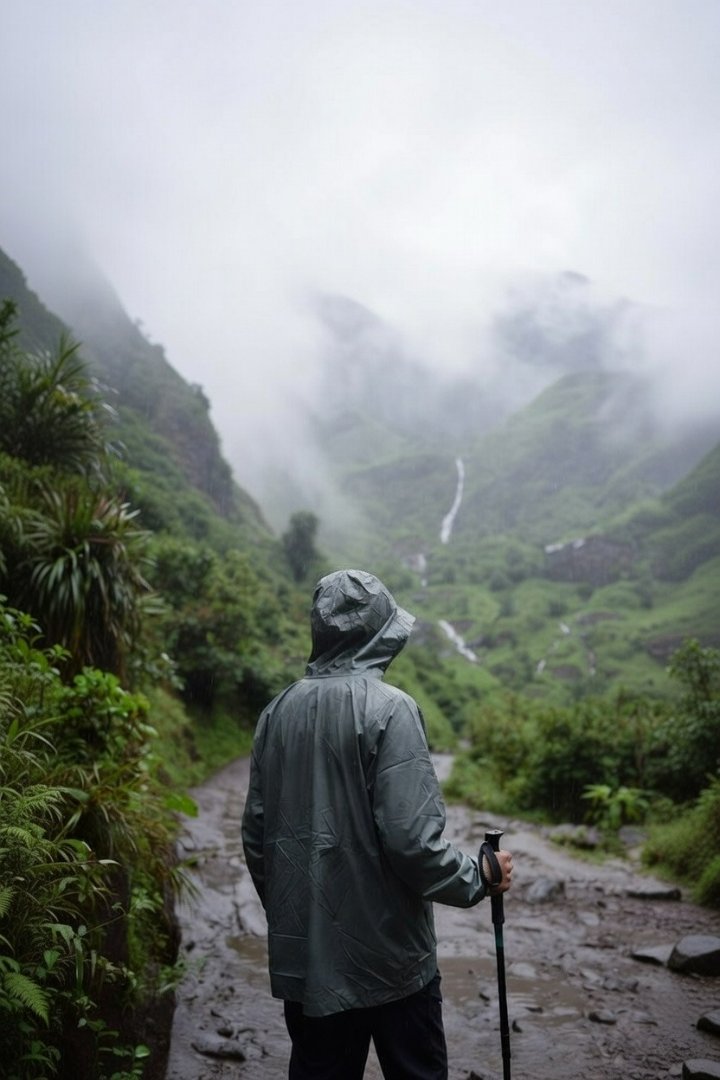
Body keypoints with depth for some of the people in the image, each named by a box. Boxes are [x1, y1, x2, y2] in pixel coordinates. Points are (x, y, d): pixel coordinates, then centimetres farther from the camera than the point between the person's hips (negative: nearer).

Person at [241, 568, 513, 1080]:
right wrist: (481, 876, -4)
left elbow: (256, 832, 6)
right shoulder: (388, 708, -17)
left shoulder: (279, 711, 1)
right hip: (388, 956, -5)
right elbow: (412, 839, -22)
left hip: (303, 957, 5)